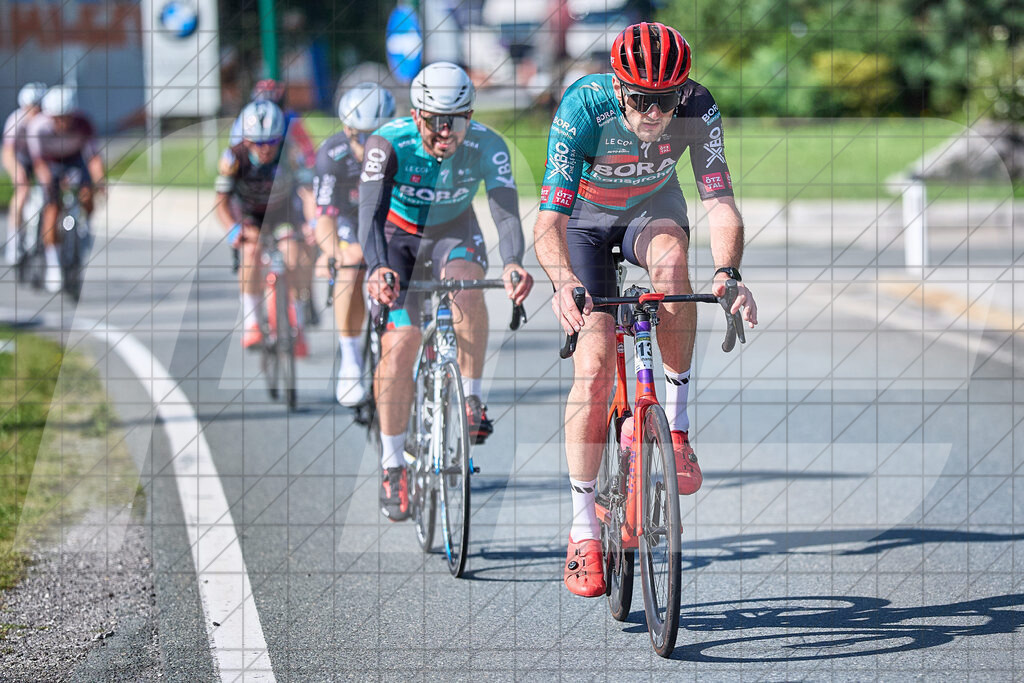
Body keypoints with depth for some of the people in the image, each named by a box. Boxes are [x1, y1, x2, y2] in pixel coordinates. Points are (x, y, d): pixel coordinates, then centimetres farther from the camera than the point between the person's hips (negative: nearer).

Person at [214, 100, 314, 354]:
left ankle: (296, 328, 4)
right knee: (251, 250, -29)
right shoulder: (234, 158, -31)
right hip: (246, 210, -1)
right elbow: (222, 202, -25)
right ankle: (250, 322, -18)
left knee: (293, 261, -16)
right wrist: (233, 229, -44)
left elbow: (307, 189, -33)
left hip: (281, 209, 1)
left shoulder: (289, 154, -31)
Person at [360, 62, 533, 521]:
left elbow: (505, 208, -37)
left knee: (466, 290, -34)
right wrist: (377, 268, -57)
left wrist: (512, 263, -58)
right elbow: (371, 212, -38)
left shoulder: (486, 146, -27)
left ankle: (471, 401, -17)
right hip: (397, 237, -1)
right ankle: (392, 466, -5)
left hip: (453, 233, 1)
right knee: (401, 340, -17)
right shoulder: (389, 144, -30)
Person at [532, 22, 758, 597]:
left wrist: (728, 272, -52)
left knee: (671, 255, -36)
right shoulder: (583, 109, -34)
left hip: (652, 209, 2)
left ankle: (676, 424, -22)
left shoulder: (698, 111, -29)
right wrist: (564, 282, -58)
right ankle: (583, 528, -5)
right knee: (594, 365, -16)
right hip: (586, 221, -1)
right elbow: (549, 221, -39)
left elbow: (721, 203, -33)